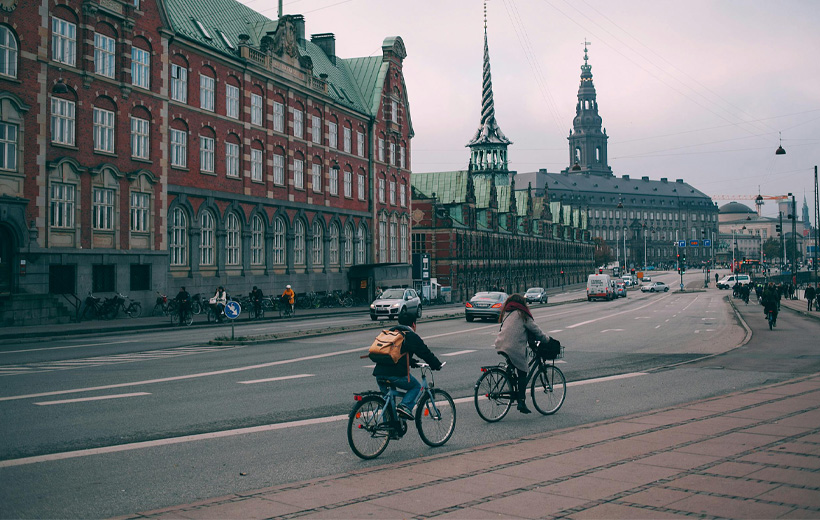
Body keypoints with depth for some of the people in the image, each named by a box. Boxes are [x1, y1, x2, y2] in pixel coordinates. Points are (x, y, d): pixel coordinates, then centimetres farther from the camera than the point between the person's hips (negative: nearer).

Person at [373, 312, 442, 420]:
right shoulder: (412, 336, 3)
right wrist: (437, 365, 21)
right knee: (416, 387, 16)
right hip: (397, 374, -6)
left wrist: (412, 362, 44)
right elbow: (426, 353, 5)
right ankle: (405, 406, -5)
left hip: (379, 372, 6)